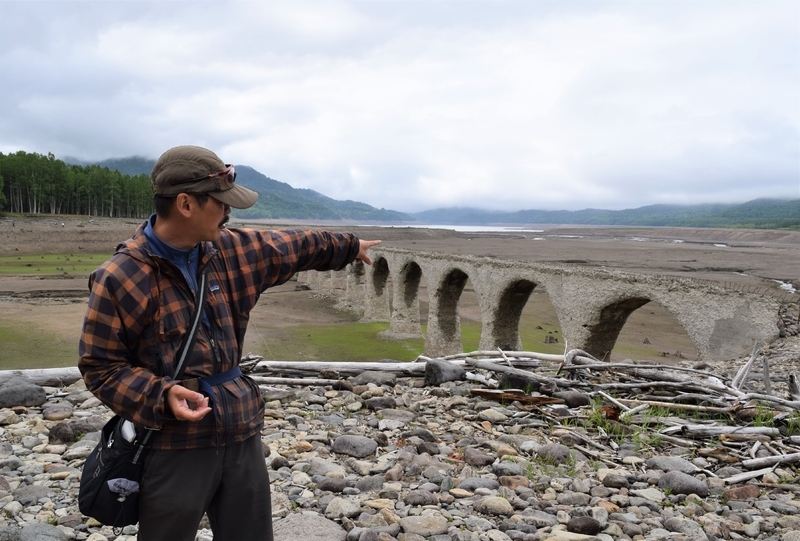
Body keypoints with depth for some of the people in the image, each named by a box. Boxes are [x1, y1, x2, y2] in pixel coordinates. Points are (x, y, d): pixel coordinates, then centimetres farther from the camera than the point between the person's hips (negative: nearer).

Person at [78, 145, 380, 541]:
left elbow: (290, 247, 18)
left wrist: (348, 247, 30)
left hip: (241, 435, 6)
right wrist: (162, 396, -24)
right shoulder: (120, 278, -14)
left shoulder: (229, 250, 3)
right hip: (174, 445, -5)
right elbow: (100, 366, -9)